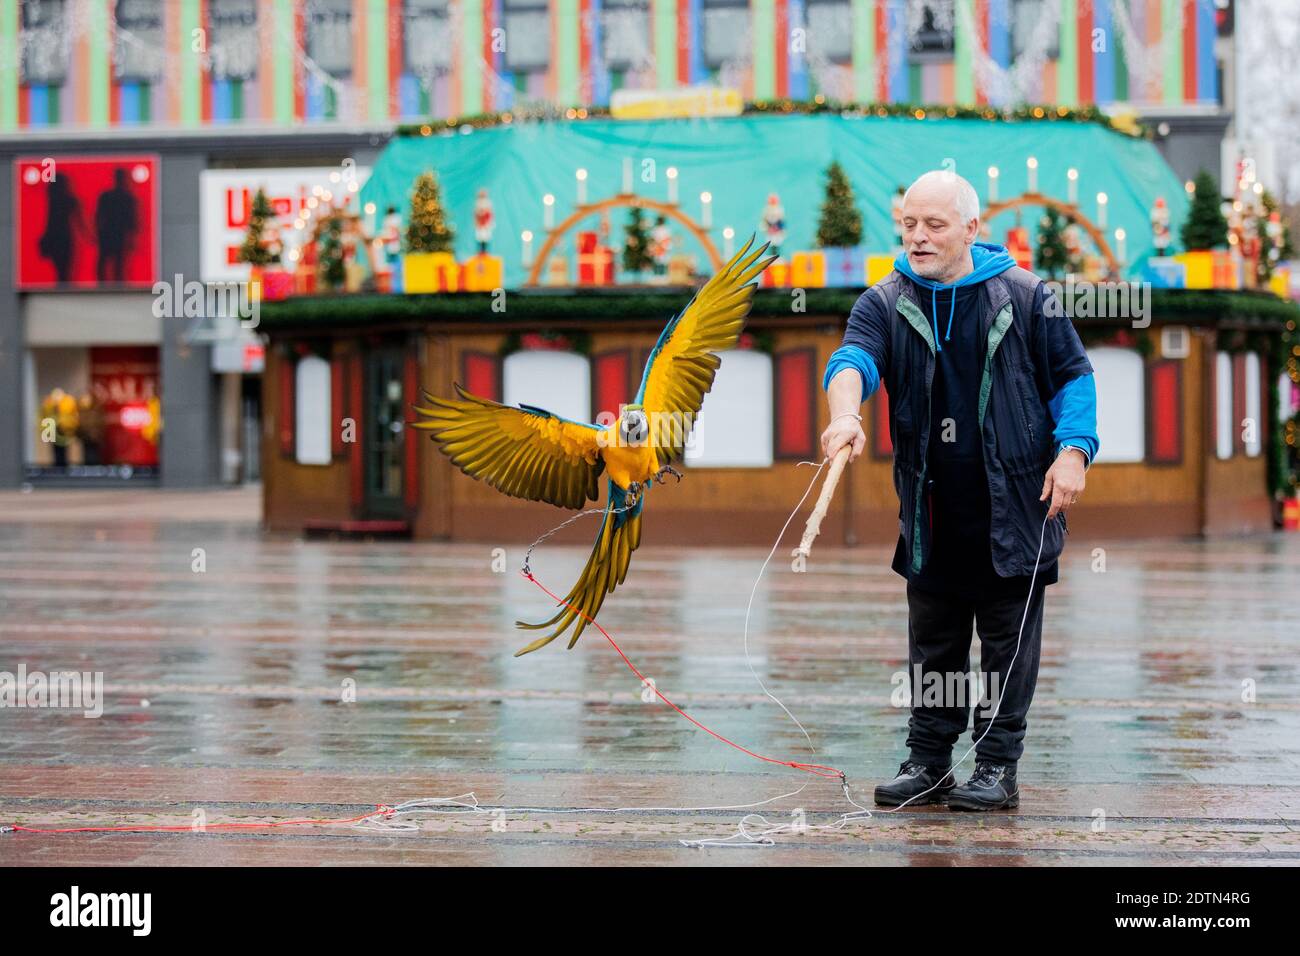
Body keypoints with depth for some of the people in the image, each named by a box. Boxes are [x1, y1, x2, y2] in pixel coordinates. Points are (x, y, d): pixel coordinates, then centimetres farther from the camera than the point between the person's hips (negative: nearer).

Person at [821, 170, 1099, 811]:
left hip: (1013, 510, -2)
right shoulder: (885, 303, 4)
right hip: (931, 514, 2)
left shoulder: (1024, 296, 2)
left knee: (1009, 643, 2)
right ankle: (927, 761, 19)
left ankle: (998, 768, 9)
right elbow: (853, 357, -15)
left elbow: (1072, 374, 7)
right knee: (932, 642, 10)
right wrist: (845, 414, -36)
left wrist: (1072, 450, -7)